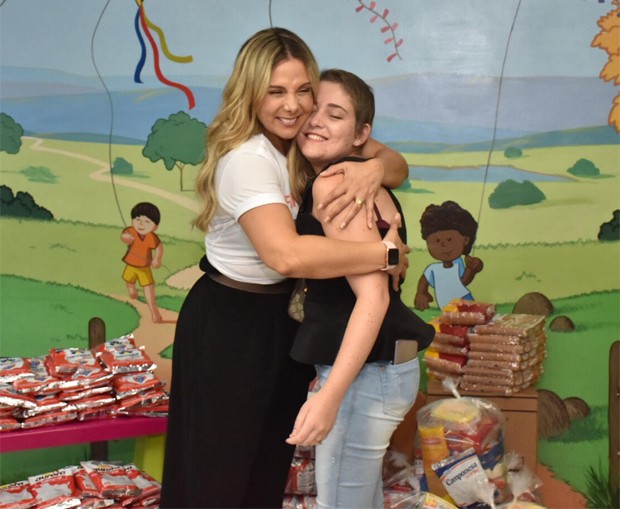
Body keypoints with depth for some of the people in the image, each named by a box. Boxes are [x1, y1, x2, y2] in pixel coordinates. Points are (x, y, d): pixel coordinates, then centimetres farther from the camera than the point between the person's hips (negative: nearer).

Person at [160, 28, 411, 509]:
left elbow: (398, 165, -2)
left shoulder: (313, 141, -2)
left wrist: (375, 166, -26)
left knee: (273, 456, 21)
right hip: (229, 323, -8)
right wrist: (386, 254, -33)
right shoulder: (247, 159, -28)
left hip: (286, 316, 8)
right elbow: (287, 254, -42)